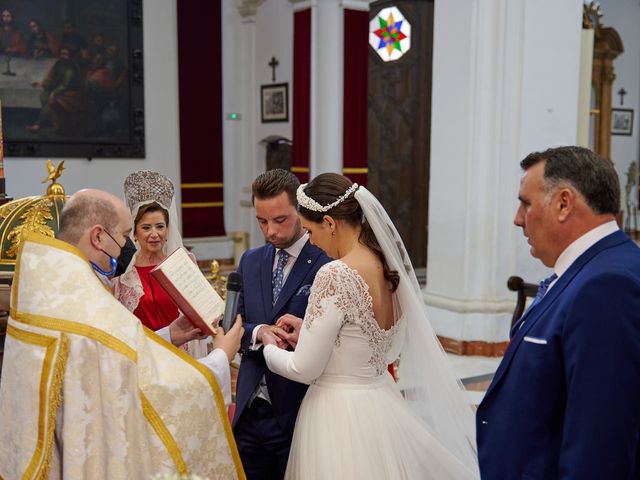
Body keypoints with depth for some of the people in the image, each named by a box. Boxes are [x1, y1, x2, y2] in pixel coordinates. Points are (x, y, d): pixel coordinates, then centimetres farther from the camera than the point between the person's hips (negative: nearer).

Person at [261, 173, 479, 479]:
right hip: (383, 405, 8)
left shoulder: (335, 275, -22)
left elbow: (305, 370, -17)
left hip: (339, 416, -8)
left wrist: (270, 349, 4)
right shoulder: (391, 268, 1)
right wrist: (309, 330, 14)